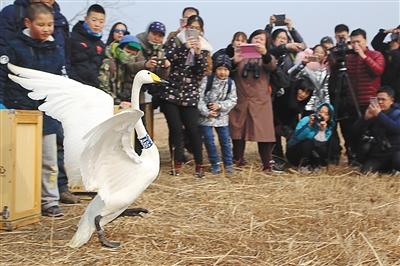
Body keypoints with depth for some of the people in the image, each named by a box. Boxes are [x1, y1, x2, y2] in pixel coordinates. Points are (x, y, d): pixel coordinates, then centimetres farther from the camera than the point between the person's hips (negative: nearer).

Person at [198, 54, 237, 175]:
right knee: (209, 140, 1)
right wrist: (206, 112, -19)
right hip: (206, 116, -2)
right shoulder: (207, 80, -10)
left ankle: (228, 164, 22)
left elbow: (233, 100, -3)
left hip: (222, 116, 2)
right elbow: (200, 98, -11)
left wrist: (220, 106, -17)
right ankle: (215, 164, 17)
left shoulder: (231, 83, -2)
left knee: (225, 140, 7)